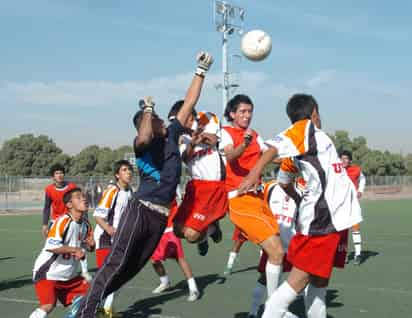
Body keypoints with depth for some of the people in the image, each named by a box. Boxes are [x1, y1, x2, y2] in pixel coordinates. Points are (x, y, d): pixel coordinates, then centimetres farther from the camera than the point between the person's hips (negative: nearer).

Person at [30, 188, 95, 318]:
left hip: (68, 275, 8)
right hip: (47, 273, -8)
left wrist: (90, 245, -7)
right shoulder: (62, 221, -20)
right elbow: (50, 246, -29)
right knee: (48, 305, -22)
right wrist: (74, 249, -23)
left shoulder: (85, 224, 4)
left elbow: (87, 247, 17)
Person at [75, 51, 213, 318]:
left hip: (162, 214, 7)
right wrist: (147, 109, -16)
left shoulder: (172, 134, 13)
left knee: (134, 266, 7)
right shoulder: (143, 143, -5)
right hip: (141, 209, -6)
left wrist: (201, 71, 15)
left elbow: (189, 103, 16)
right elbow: (144, 137, -31)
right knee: (117, 261, -13)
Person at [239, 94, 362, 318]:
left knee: (319, 280, 14)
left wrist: (300, 201, 36)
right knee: (298, 281, -8)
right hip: (323, 218, -9)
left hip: (329, 218, 9)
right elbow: (276, 145, -23)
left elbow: (283, 180, 24)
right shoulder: (306, 128, -6)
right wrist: (255, 172, -35)